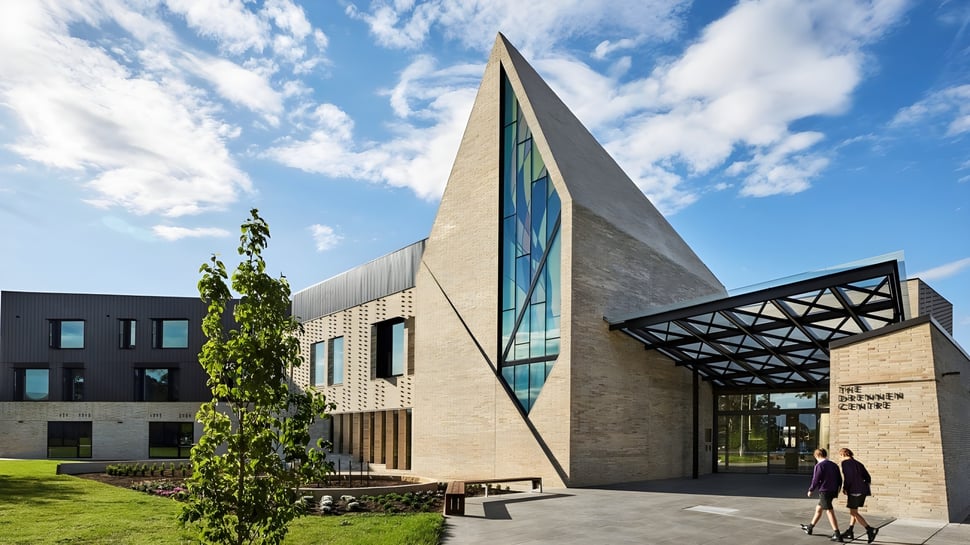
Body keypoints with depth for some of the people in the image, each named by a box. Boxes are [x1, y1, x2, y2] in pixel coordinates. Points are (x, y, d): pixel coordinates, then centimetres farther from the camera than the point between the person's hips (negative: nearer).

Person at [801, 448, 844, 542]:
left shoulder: (819, 465, -12)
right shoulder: (834, 465, 11)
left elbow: (816, 480, -13)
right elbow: (839, 479, 13)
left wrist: (811, 490, 0)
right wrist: (837, 490, 21)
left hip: (824, 491, -9)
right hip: (833, 491, 9)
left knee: (829, 511, -8)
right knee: (818, 508, 21)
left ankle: (837, 535, -13)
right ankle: (810, 527, 34)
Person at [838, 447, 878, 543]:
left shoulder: (845, 463, -6)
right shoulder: (858, 463, 17)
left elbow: (849, 477, -17)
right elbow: (868, 478, 16)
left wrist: (844, 488, -6)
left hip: (854, 490, -8)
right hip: (863, 490, 8)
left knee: (853, 512, -2)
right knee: (853, 511, 17)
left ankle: (870, 530, -13)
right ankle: (850, 532, 21)